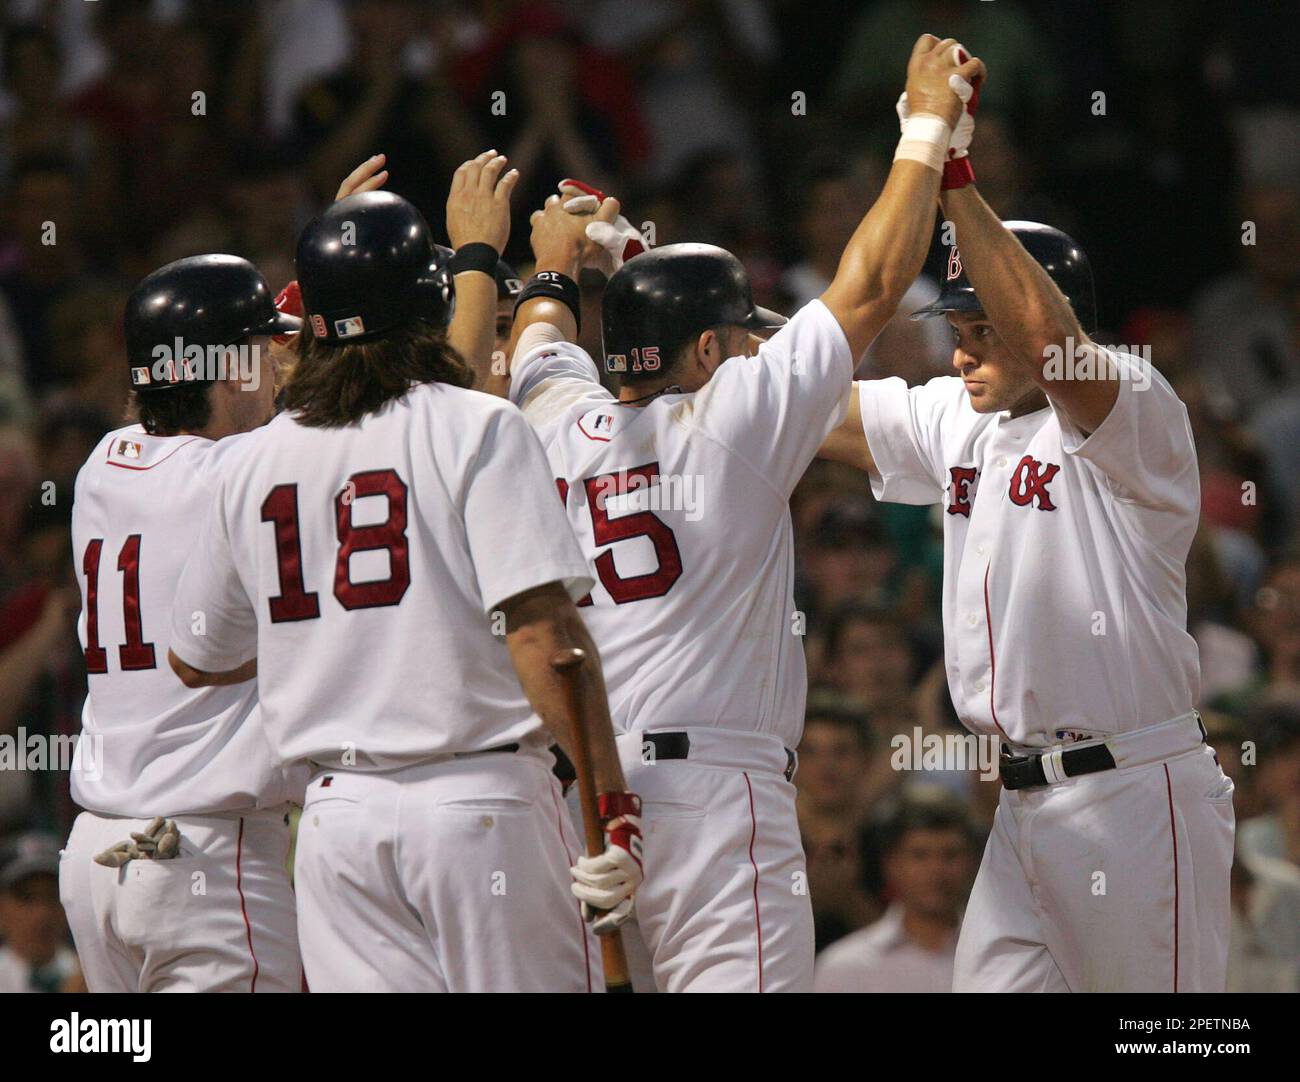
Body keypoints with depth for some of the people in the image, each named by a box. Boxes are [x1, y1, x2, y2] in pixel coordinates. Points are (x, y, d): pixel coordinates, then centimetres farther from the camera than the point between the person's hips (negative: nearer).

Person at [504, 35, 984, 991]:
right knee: (742, 982, -12)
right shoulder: (733, 421, -3)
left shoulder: (559, 425, 11)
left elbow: (541, 342, 35)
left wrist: (558, 269, 56)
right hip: (712, 781, -6)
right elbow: (874, 283, 1)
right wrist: (931, 125, 10)